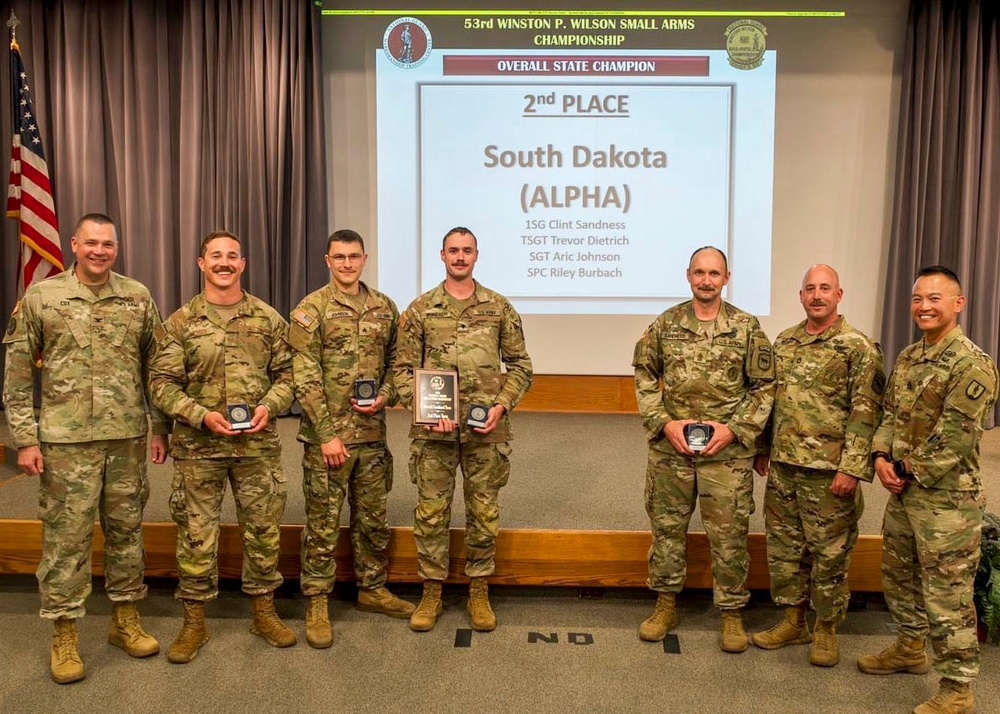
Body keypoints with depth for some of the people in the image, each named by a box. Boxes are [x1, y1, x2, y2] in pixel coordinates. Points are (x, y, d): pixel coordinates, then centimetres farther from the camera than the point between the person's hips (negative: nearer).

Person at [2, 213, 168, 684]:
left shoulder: (138, 297, 5)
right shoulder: (40, 297, 0)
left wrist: (160, 427, 7)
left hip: (129, 436, 2)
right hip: (66, 439, -2)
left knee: (127, 529, 12)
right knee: (66, 536, 4)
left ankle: (125, 619, 27)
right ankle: (64, 636, 18)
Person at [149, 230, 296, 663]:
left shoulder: (268, 318, 5)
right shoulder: (180, 322, 0)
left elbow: (286, 374, 8)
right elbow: (162, 384, -2)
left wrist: (269, 406, -11)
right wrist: (201, 416, -15)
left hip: (258, 444, 1)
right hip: (198, 447, -1)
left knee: (263, 528, 9)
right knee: (196, 533, 7)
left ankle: (264, 612, 27)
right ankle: (194, 622, 22)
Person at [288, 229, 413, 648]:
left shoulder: (384, 307, 7)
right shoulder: (310, 311, -7)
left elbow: (395, 360, 15)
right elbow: (305, 380, -11)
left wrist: (384, 396, -5)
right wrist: (327, 434, -15)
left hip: (372, 433, 5)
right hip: (327, 434, -4)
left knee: (373, 518, 15)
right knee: (322, 523, 4)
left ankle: (372, 590, 32)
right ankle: (316, 605, 18)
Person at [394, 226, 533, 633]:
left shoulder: (499, 308, 5)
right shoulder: (420, 309, 3)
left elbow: (520, 365, 8)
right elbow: (404, 367, 3)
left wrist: (501, 405, -6)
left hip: (486, 430, 1)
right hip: (434, 430, 0)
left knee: (484, 512, 9)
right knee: (431, 512, 6)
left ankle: (479, 591, 25)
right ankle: (431, 592, 22)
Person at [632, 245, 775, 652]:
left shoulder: (747, 328, 1)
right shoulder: (665, 325, 3)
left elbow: (765, 386, 3)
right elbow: (644, 378, 7)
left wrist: (735, 429, -8)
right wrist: (664, 423, -5)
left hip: (728, 452, -1)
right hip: (670, 450, 2)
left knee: (729, 535, 6)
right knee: (667, 528, 11)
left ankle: (732, 614, 24)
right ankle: (666, 606, 28)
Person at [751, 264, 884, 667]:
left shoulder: (858, 347, -8)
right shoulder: (784, 342, 11)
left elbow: (866, 413, -12)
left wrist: (851, 468, -17)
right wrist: (763, 449, 16)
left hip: (828, 470, -6)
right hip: (783, 466, 6)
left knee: (829, 552, 5)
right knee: (783, 546, 13)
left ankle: (826, 630, 22)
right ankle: (793, 621, 29)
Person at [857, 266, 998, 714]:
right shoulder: (907, 358, 9)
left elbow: (954, 438, -20)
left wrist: (909, 473, -14)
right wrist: (881, 456, -3)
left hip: (947, 498, -8)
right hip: (903, 492, 9)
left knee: (947, 595, 0)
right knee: (898, 575, 22)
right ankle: (909, 648, 42)